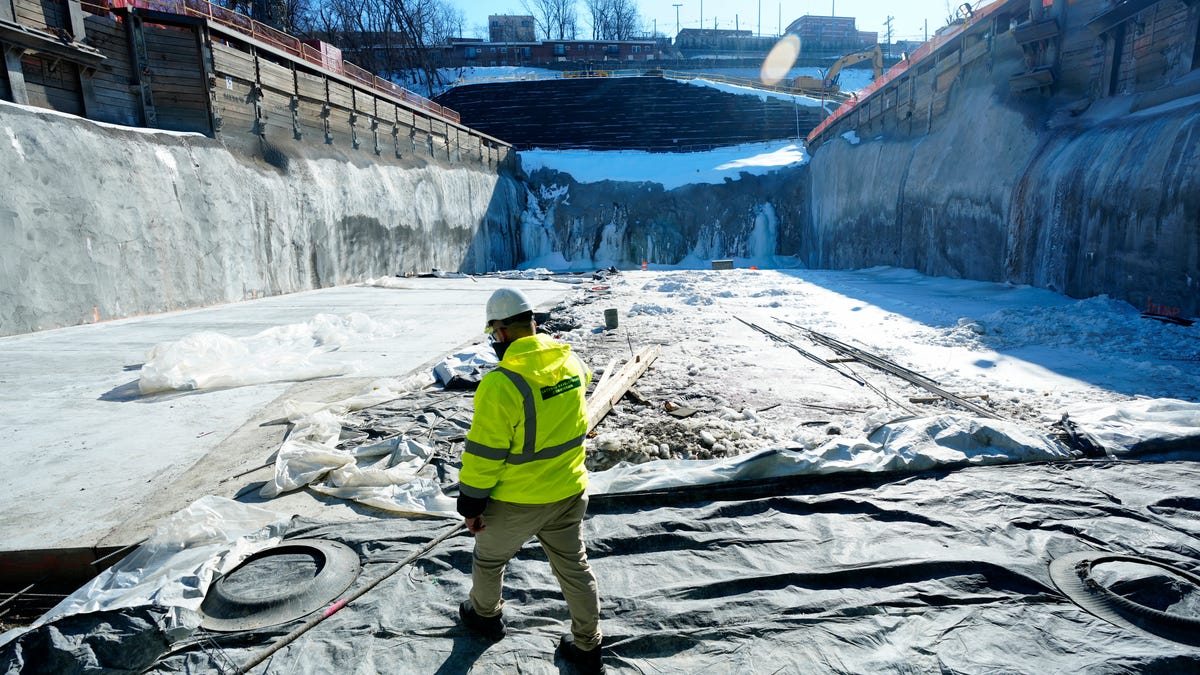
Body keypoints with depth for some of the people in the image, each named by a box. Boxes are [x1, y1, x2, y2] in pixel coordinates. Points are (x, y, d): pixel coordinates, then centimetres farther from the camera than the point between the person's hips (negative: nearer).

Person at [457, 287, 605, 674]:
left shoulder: (500, 384, -27)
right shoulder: (572, 361, -8)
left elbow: (483, 454, -21)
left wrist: (471, 505, -7)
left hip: (516, 501, -5)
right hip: (569, 492, 5)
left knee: (489, 558, 25)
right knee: (574, 566, 20)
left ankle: (485, 615, 50)